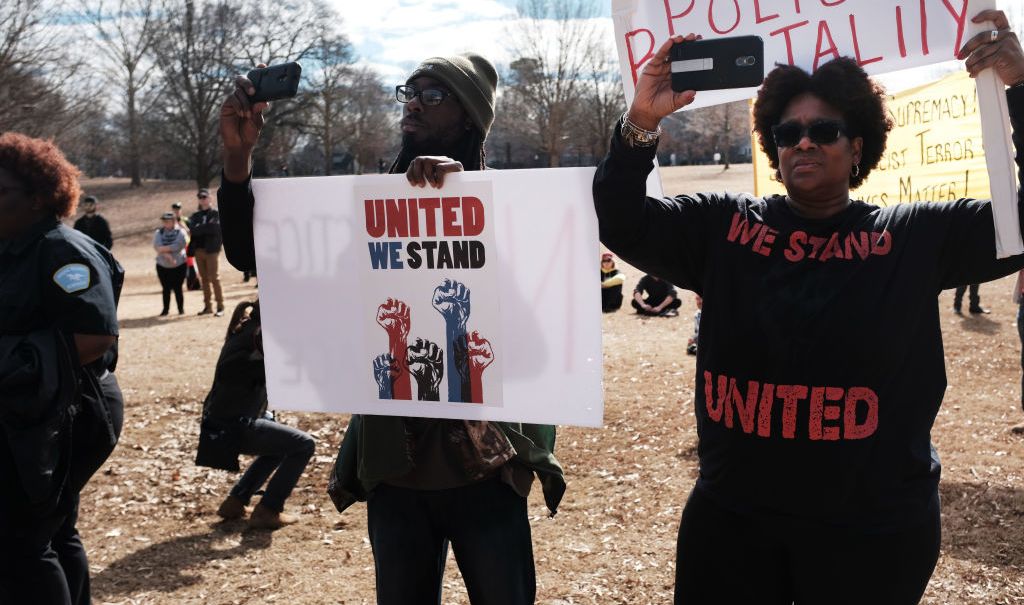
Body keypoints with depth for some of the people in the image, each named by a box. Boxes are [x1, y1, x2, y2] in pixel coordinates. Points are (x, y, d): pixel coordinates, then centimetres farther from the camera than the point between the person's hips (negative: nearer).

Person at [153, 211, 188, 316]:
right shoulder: (158, 233, 5)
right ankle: (165, 309, 11)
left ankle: (181, 309, 8)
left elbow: (178, 245, -17)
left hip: (179, 265, -2)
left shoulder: (180, 232, -2)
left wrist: (164, 248, -17)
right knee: (166, 289, 4)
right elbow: (157, 246, -10)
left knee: (177, 288, -2)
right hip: (162, 265, 2)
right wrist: (168, 256, -24)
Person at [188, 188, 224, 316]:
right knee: (204, 278, 7)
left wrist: (198, 229, -9)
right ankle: (208, 306, 12)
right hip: (199, 250, 5)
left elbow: (214, 228, -13)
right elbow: (192, 228, -2)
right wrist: (206, 229, -15)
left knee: (214, 278, -8)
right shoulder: (195, 215, 15)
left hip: (211, 250, -5)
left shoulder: (216, 213, 3)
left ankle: (220, 306, -5)